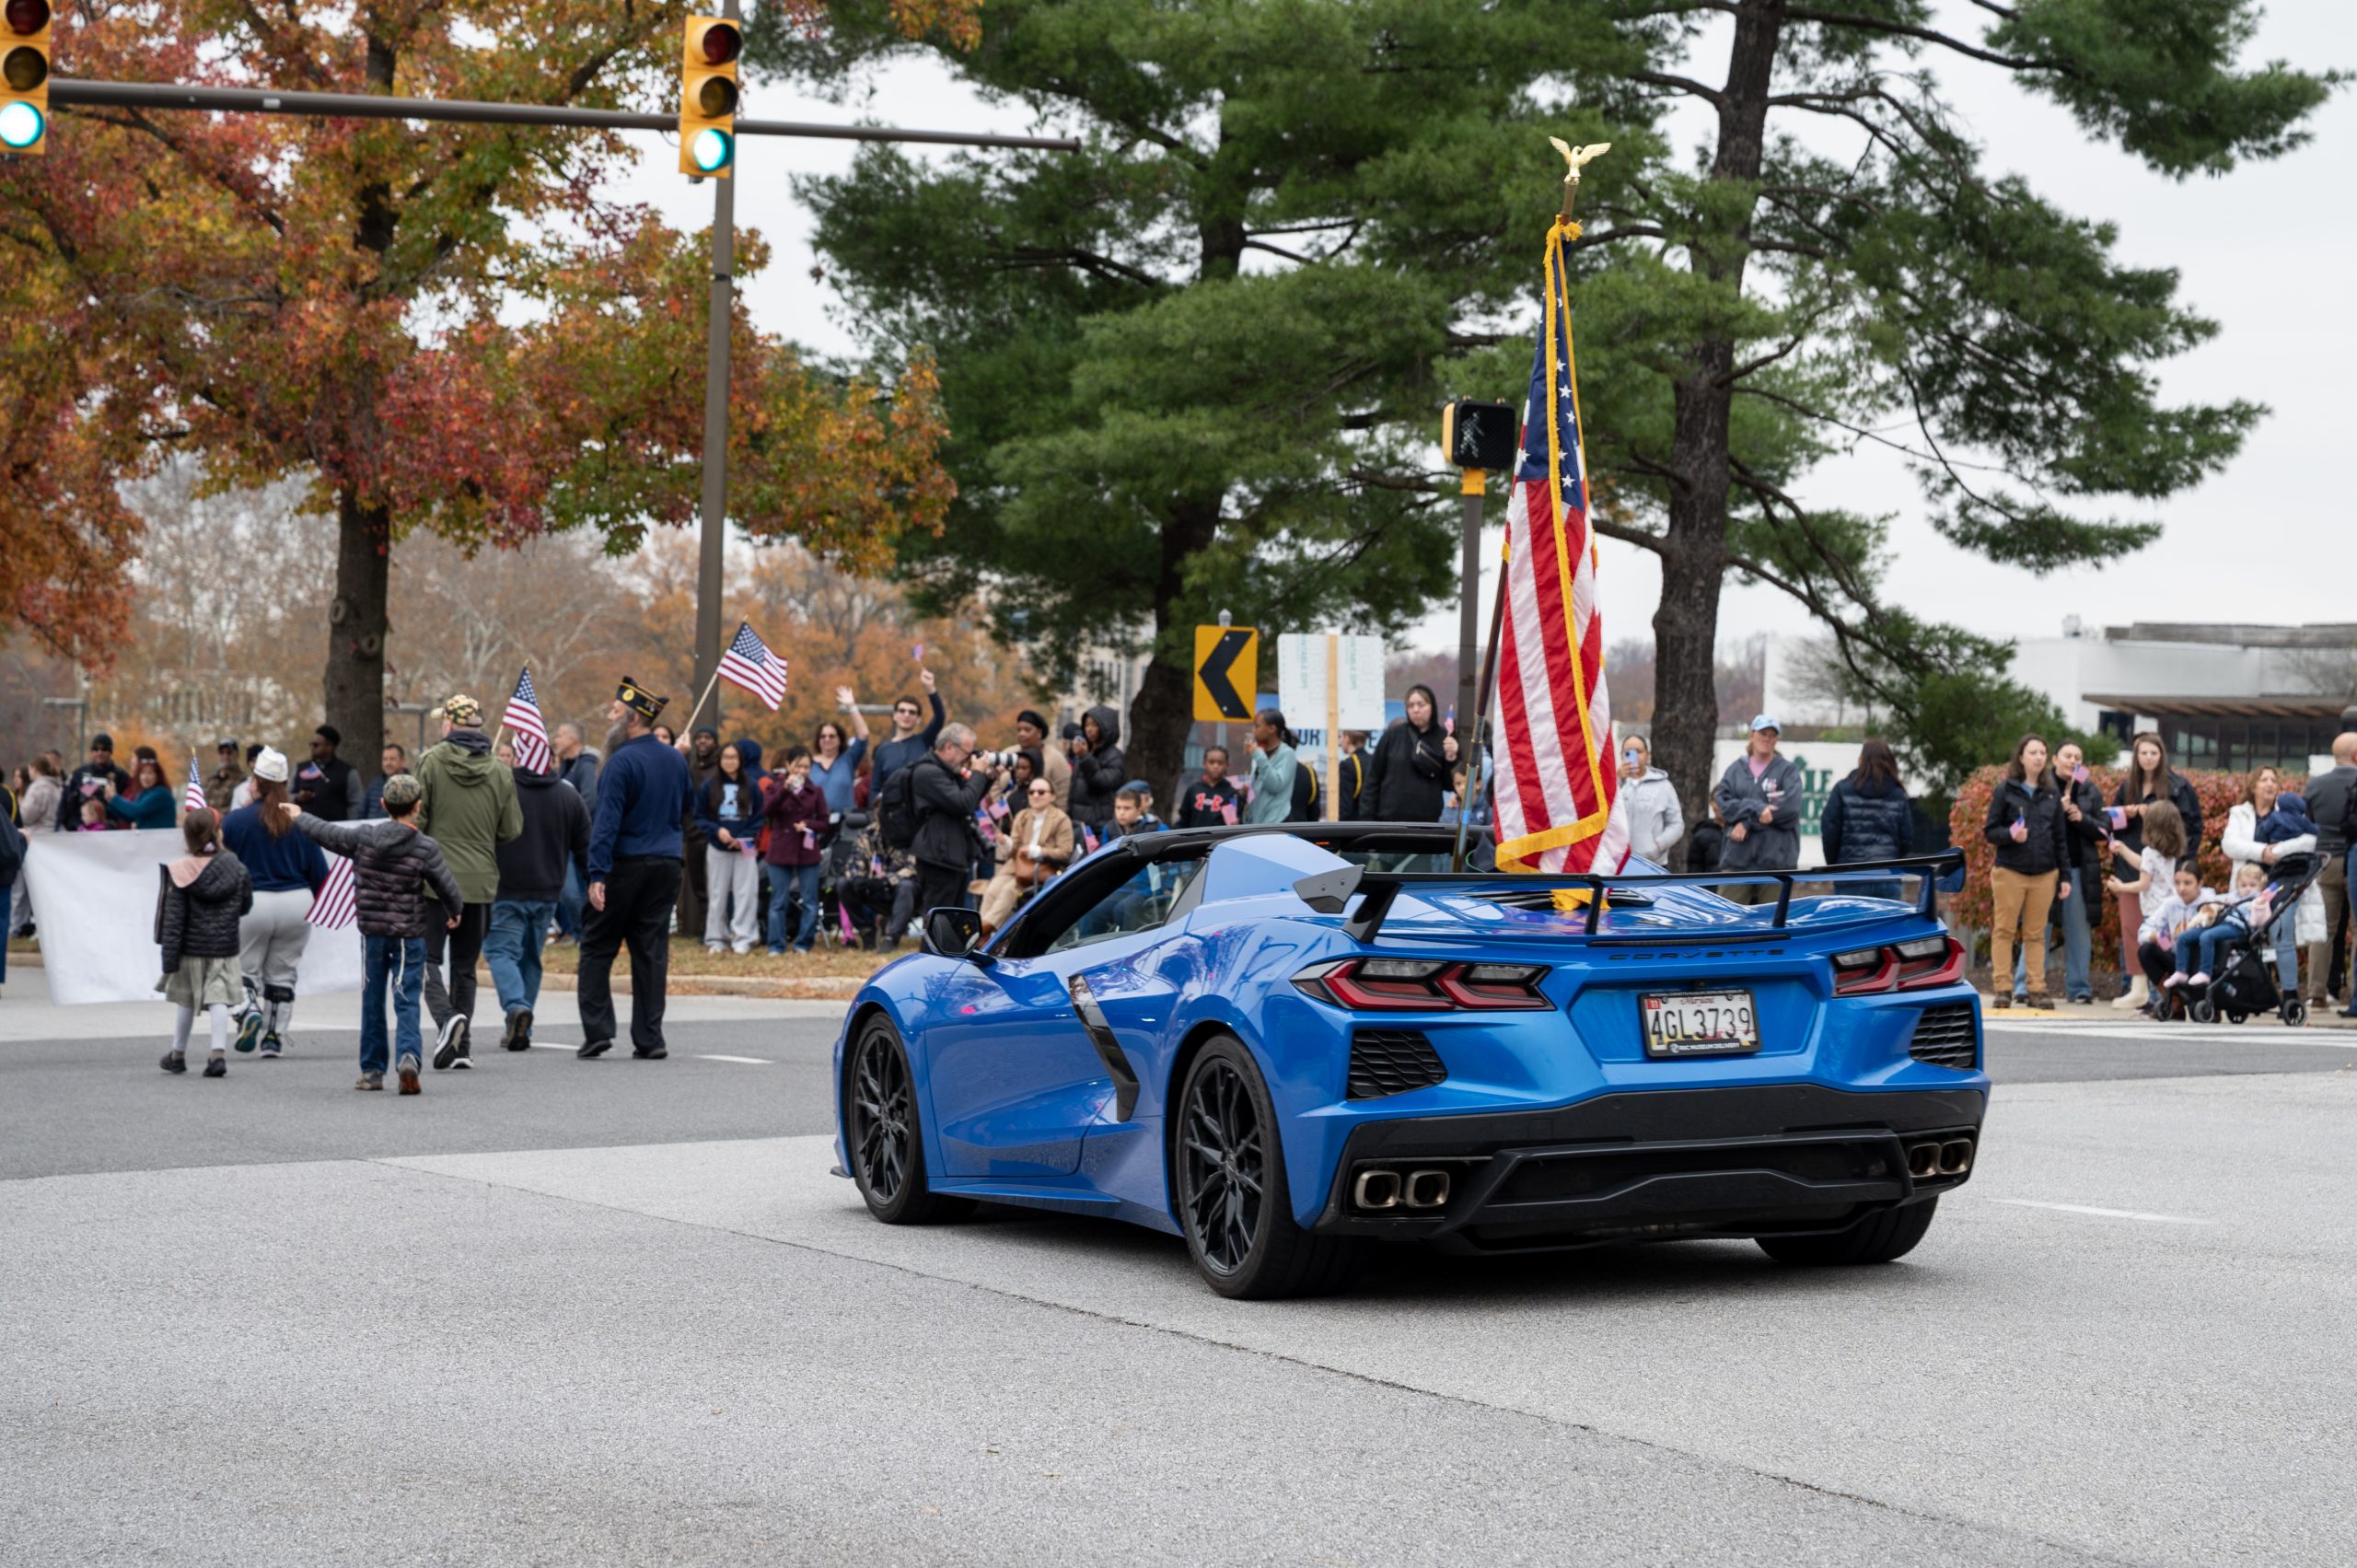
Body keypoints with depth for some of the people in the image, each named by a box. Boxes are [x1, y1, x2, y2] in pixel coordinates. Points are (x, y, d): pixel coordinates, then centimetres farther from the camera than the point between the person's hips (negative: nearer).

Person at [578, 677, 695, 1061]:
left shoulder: (622, 762, -13)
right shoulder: (676, 760, 9)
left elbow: (607, 821, -18)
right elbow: (684, 812, 22)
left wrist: (597, 875, -21)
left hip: (624, 866, -6)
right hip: (666, 865, 6)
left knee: (596, 948, 4)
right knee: (652, 952, 6)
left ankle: (597, 1030, -2)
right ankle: (649, 1039, 4)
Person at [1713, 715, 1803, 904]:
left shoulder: (1787, 770, 4)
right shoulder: (1736, 769, 11)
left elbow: (1790, 807, -10)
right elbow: (1723, 803, -1)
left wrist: (1748, 823, -11)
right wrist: (1757, 809, -17)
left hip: (1775, 859, -2)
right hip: (1737, 858, 2)